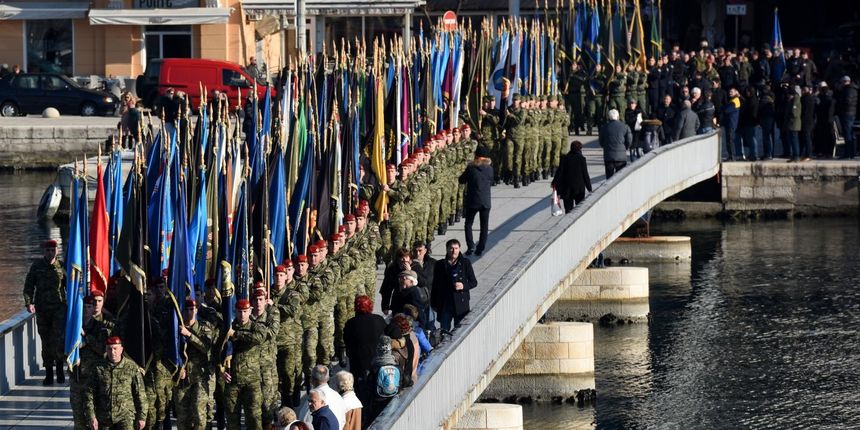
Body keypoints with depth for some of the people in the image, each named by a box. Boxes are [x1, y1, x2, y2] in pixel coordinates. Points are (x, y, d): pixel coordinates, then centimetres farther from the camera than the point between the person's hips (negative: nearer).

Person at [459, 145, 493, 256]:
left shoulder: (471, 168, -11)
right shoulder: (489, 168, -4)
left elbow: (461, 180, 0)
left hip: (472, 201, -2)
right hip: (486, 201, 2)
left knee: (468, 224, 11)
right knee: (484, 226, 11)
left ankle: (470, 246, -4)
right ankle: (480, 249, 10)